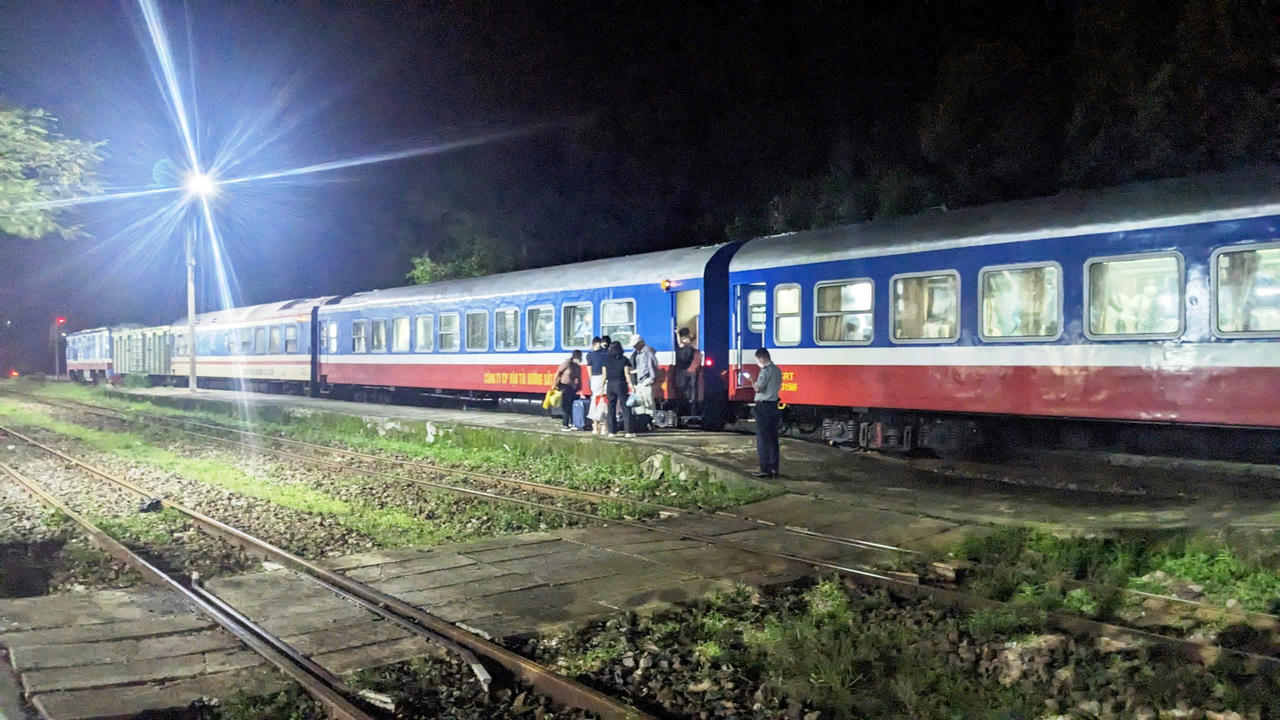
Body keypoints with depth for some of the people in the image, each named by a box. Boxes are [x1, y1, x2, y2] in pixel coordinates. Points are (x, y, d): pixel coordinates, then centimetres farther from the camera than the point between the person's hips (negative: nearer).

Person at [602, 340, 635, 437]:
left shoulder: (607, 360, 5)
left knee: (611, 408, 8)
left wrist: (603, 386, 11)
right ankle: (628, 431, -1)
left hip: (610, 385, 3)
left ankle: (612, 431, 6)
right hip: (621, 385, -3)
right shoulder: (624, 359, -3)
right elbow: (627, 374, -8)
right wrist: (632, 385, -5)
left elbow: (604, 375, 5)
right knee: (625, 408, 1)